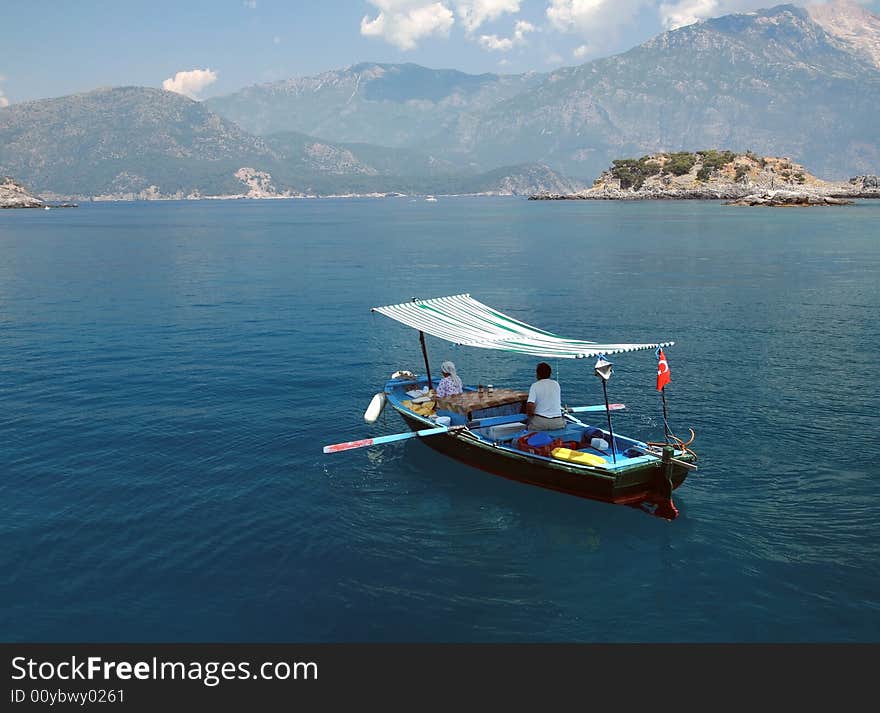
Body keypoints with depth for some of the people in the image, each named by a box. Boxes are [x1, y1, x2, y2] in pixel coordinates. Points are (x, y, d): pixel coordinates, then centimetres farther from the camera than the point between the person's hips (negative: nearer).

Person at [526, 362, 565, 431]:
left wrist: (530, 415, -2)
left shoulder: (535, 386, -7)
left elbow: (530, 405, -20)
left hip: (540, 423, -3)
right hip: (557, 424, 3)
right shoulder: (556, 384, 6)